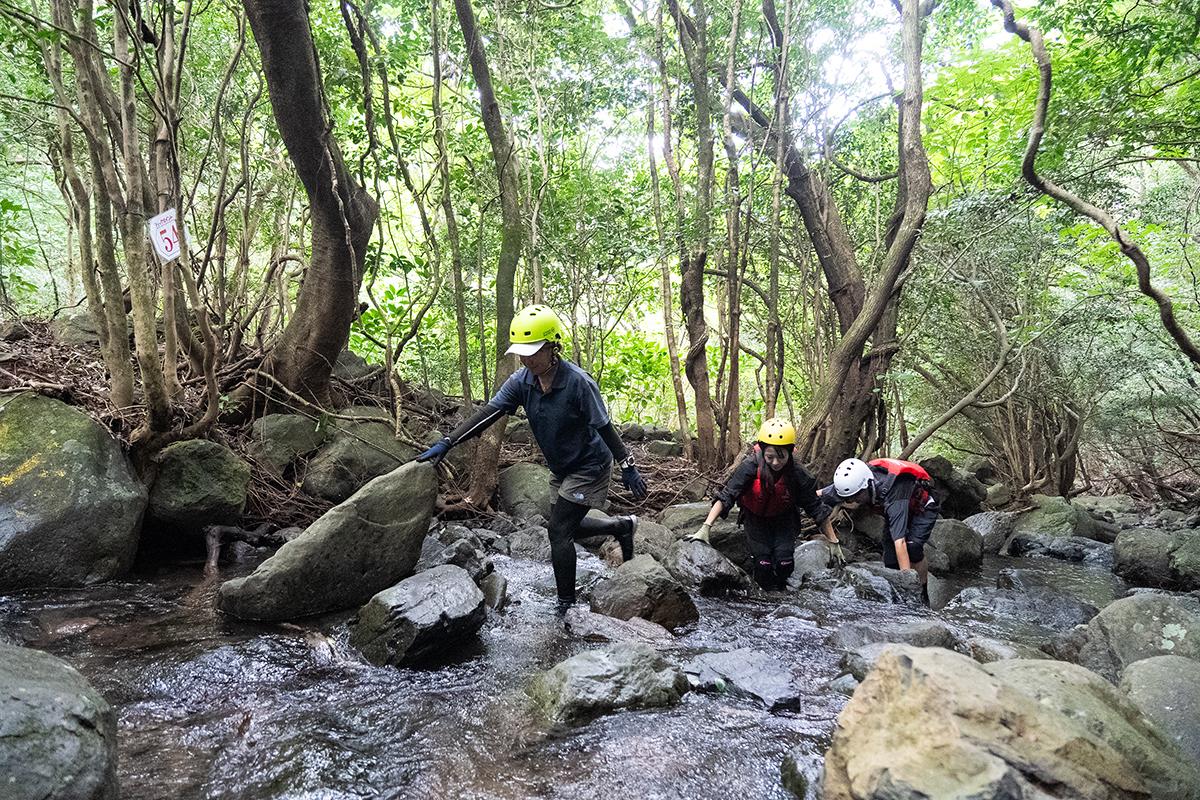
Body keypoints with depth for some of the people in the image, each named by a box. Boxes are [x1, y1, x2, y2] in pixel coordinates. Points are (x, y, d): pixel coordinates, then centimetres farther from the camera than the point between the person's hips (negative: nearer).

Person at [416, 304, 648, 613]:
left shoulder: (578, 382, -28)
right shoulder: (521, 381, -11)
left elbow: (605, 427, -20)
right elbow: (486, 414, -14)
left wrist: (628, 468, -15)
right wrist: (446, 444, -22)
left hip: (589, 467, -7)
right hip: (561, 469, 7)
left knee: (559, 530, -9)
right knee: (567, 528, 18)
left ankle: (566, 605, 8)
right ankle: (623, 525, 42)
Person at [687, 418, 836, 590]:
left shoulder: (797, 474, -27)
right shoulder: (750, 466, -31)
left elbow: (816, 509, -16)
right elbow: (726, 497, -32)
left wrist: (834, 542, -10)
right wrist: (706, 527, -41)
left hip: (784, 519, 1)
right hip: (755, 518, -1)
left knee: (785, 562, -13)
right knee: (763, 563, -12)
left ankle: (781, 589, 20)